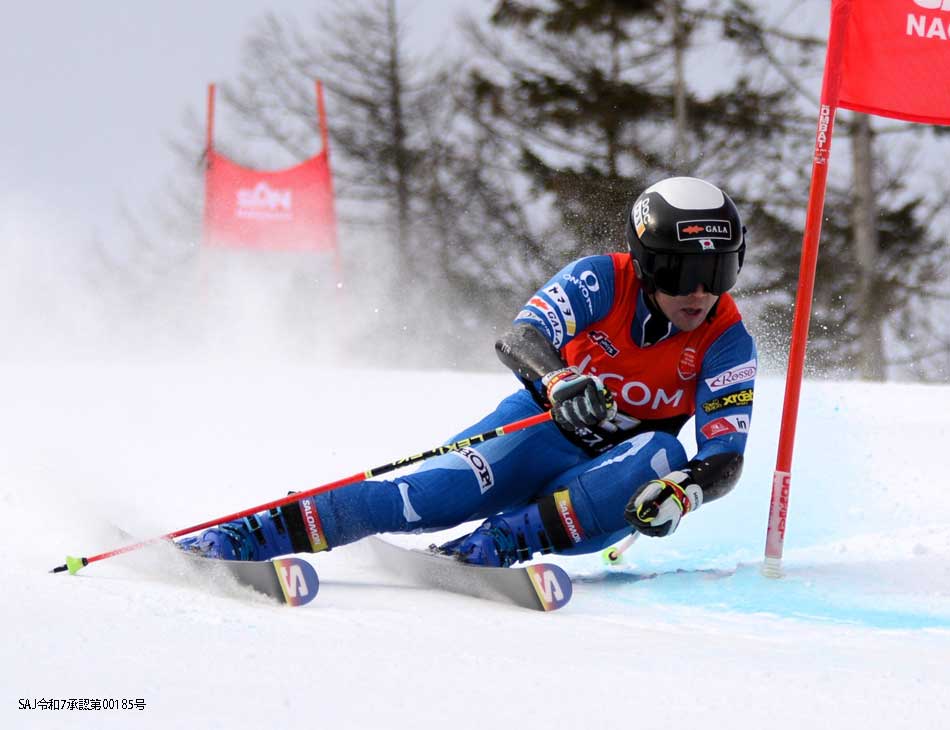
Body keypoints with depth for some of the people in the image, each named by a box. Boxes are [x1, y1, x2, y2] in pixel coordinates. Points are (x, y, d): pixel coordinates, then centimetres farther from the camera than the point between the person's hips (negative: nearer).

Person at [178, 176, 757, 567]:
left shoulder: (728, 344, -11)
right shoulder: (602, 281, -12)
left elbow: (725, 459, -17)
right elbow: (519, 339, -27)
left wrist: (684, 490, -42)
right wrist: (558, 380, -51)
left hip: (601, 496, 1)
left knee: (662, 456, -33)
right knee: (445, 491, -32)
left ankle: (495, 546, -44)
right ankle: (241, 538, -42)